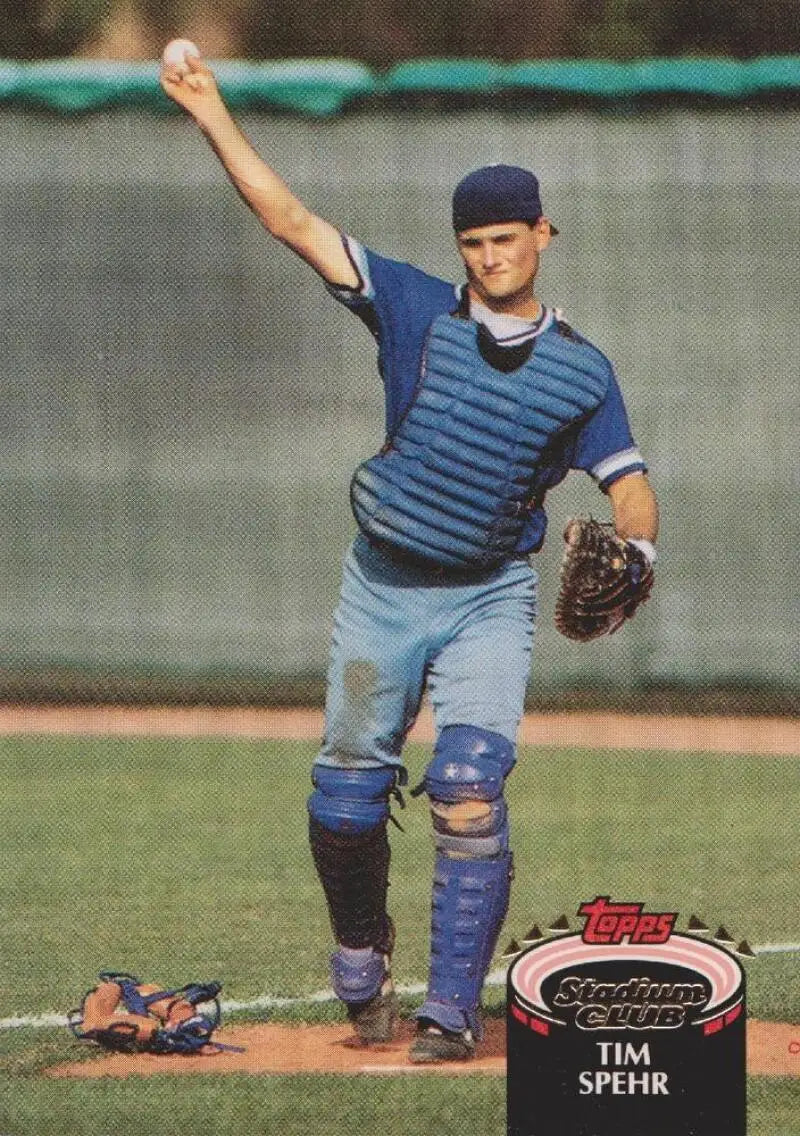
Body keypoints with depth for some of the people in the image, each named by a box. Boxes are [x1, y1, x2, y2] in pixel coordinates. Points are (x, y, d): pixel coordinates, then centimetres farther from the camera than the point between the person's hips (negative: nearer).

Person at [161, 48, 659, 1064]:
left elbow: (628, 486, -1)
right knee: (346, 799, 4)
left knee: (469, 793, -17)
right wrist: (211, 115, -13)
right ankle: (361, 967, 30)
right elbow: (290, 221, -5)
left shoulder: (580, 370, 1)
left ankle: (453, 1010, -13)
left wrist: (634, 549, -24)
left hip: (490, 600, -1)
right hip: (382, 589, 1)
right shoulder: (417, 311, -1)